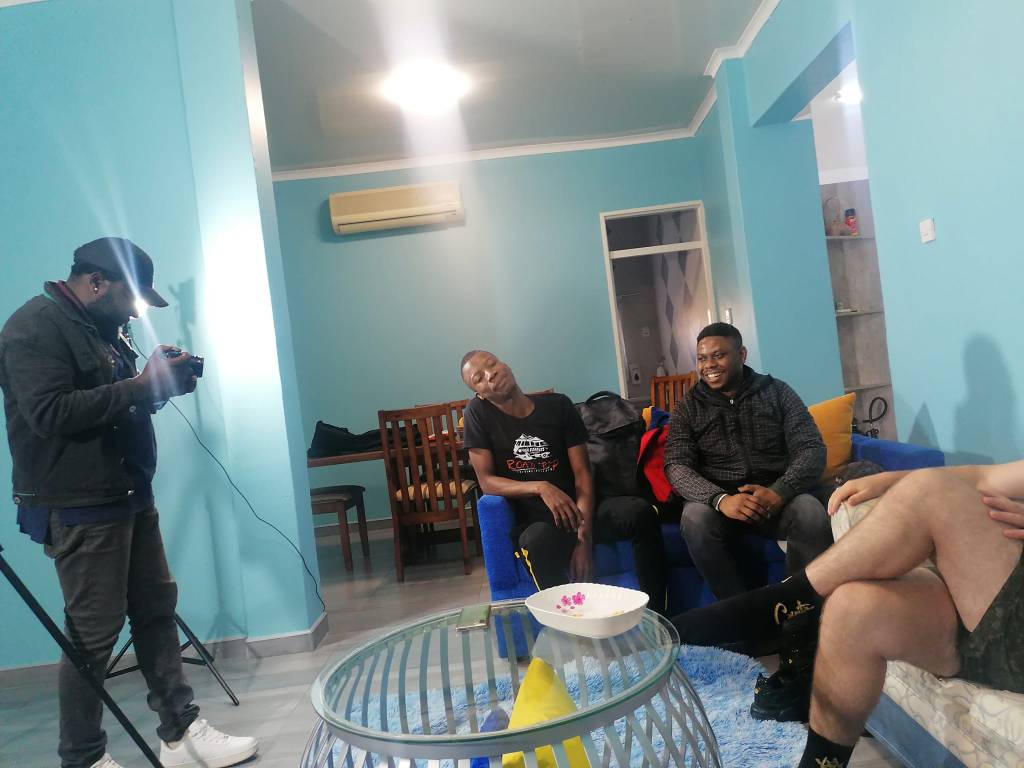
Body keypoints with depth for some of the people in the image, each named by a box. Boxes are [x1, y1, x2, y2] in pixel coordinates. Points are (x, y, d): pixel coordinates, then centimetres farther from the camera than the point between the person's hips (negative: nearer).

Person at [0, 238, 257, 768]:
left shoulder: (102, 328, 15)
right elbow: (50, 413, -24)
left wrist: (159, 384, 2)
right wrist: (142, 385, -22)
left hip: (130, 497, 9)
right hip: (79, 509, -9)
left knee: (157, 611, 10)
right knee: (93, 636, 0)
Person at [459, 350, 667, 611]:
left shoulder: (558, 405, 1)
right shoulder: (478, 413, -4)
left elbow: (583, 474, -3)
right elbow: (486, 481, -6)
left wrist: (584, 536, -18)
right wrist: (540, 487, -23)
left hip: (576, 509, 3)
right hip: (531, 522, -3)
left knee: (641, 512, -25)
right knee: (540, 541, -39)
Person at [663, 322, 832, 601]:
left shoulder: (777, 392, 7)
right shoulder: (687, 407, 6)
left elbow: (812, 449, -2)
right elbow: (676, 466, -6)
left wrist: (779, 492, -23)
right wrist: (720, 499, -26)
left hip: (777, 496, 1)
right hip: (717, 498, 0)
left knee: (811, 513, -30)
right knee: (696, 518, -32)